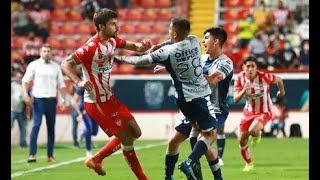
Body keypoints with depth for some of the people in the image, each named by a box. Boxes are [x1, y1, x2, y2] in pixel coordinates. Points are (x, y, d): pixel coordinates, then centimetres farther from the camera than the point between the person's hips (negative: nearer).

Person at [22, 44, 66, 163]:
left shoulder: (56, 66, 13)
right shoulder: (34, 65, 3)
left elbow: (61, 84, 16)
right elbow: (25, 80, -2)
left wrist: (64, 99, 5)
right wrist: (25, 94, -17)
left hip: (52, 100, 4)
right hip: (38, 99, -4)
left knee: (51, 127, 4)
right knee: (36, 125, -14)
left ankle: (50, 155, 8)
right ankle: (32, 154, -17)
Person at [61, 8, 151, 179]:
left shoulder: (112, 41, 3)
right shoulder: (91, 47, -22)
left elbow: (131, 46, 11)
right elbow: (65, 64, -24)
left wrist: (142, 46, -13)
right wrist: (79, 82, -39)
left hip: (109, 99, 9)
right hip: (97, 103, -9)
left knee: (135, 132, 14)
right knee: (126, 138, -4)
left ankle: (95, 160, 22)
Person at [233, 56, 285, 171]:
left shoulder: (264, 77, -23)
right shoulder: (240, 78, -14)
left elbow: (278, 80, -2)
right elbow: (235, 99, -17)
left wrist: (282, 91, 17)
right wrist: (244, 90, -36)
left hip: (264, 112, -4)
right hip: (249, 112, 4)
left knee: (252, 131, -32)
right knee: (242, 141, 4)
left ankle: (257, 135, 9)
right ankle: (249, 164, 31)